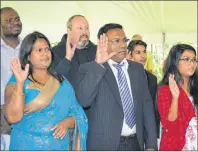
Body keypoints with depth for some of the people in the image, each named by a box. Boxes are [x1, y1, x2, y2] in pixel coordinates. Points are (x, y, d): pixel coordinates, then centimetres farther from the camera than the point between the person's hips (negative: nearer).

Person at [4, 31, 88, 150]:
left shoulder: (62, 82, 5)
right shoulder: (17, 81, -6)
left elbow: (77, 113, 4)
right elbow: (13, 117, -20)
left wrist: (68, 122, -16)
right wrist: (20, 82, -26)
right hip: (27, 145, -3)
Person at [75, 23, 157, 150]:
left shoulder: (137, 68, 8)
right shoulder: (89, 69, -6)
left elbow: (146, 106, 7)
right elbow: (83, 100, -21)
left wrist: (151, 144, 2)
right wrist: (98, 64, -26)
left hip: (135, 143, 4)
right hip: (105, 144, -4)